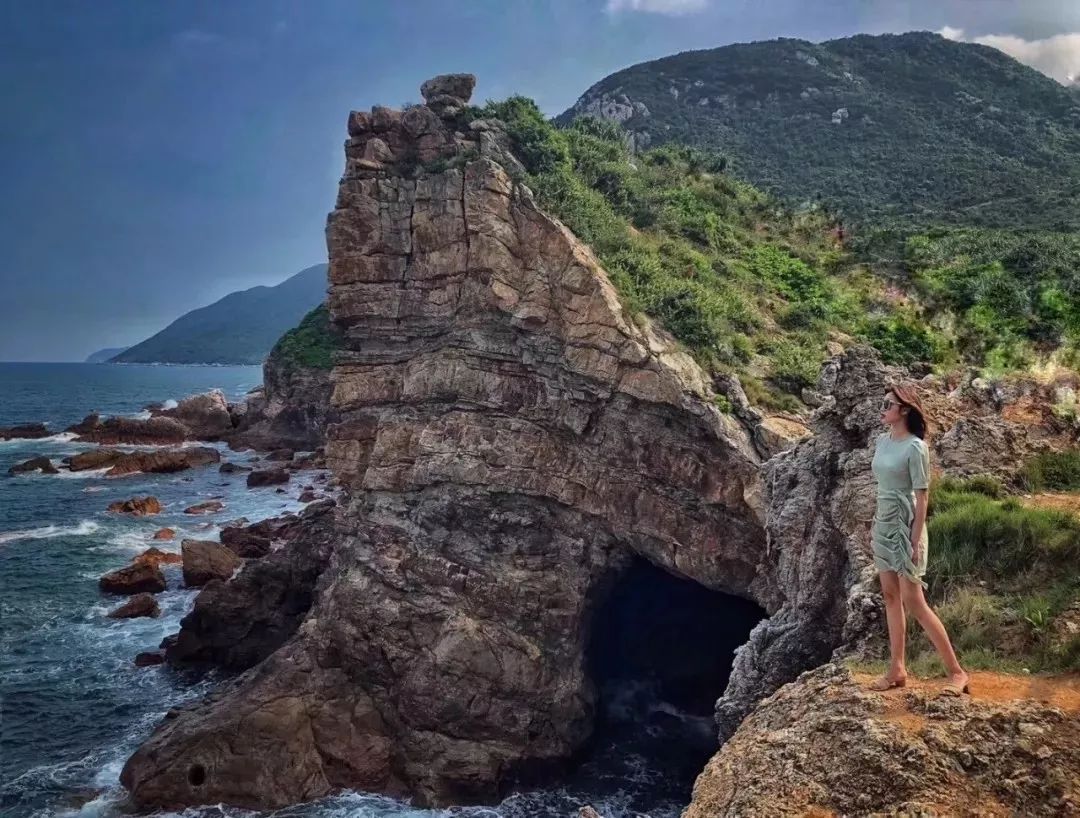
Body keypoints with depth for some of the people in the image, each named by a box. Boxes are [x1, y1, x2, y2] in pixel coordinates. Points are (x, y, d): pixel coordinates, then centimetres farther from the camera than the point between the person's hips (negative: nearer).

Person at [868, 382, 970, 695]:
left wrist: (916, 541, -18)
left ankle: (957, 672, 4)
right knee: (891, 597, 11)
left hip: (904, 528, -8)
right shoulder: (881, 441, 6)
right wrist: (874, 525, 16)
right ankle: (897, 669, 19)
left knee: (914, 603, -5)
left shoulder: (915, 447, -16)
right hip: (883, 526, 8)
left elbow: (921, 497, -16)